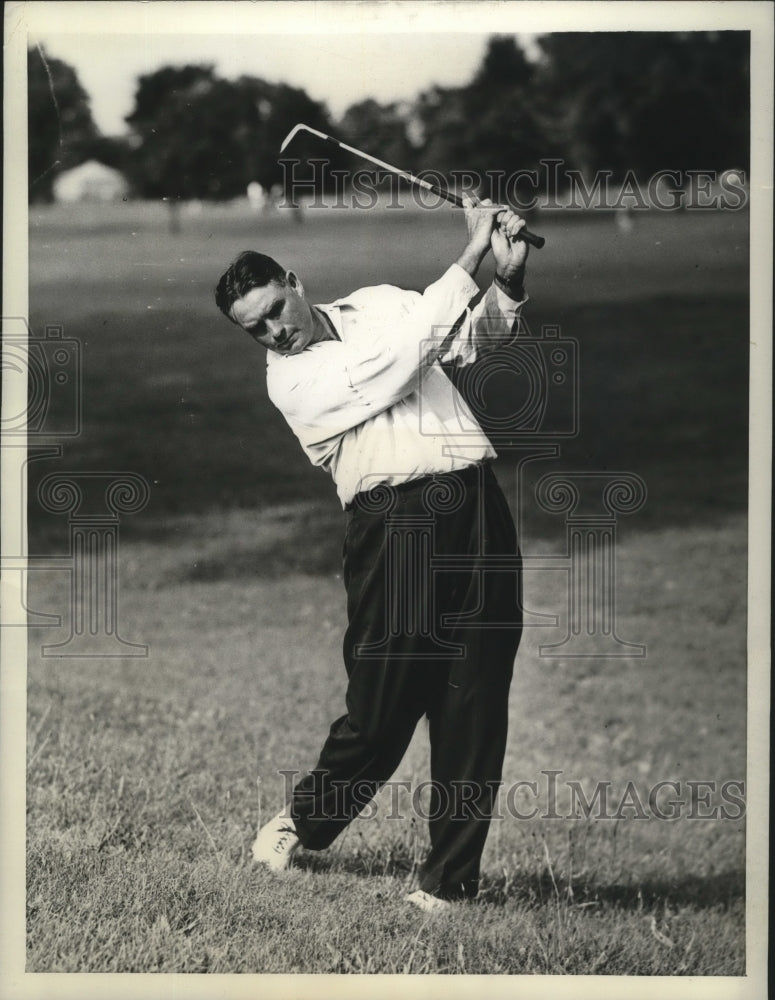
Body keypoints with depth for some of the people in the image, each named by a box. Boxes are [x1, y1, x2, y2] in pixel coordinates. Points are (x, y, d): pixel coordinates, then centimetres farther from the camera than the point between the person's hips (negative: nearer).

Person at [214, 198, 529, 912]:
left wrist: (508, 278, -8)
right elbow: (403, 353, -12)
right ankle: (299, 824, 23)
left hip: (477, 505, 4)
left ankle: (450, 880, 7)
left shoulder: (377, 303, 17)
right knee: (384, 702, -6)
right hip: (396, 524, -4)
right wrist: (473, 255, -12)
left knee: (475, 708, 1)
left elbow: (477, 338, 14)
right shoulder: (290, 378, -3)